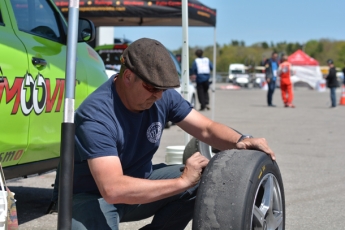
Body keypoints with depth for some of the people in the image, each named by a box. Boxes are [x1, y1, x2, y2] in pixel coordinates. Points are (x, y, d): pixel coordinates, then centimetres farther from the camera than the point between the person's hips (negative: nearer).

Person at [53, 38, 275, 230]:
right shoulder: (97, 115, -31)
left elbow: (206, 128, -3)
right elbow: (113, 190, -40)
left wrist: (240, 141, -25)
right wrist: (182, 181, -41)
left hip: (138, 181, 7)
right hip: (92, 196, -6)